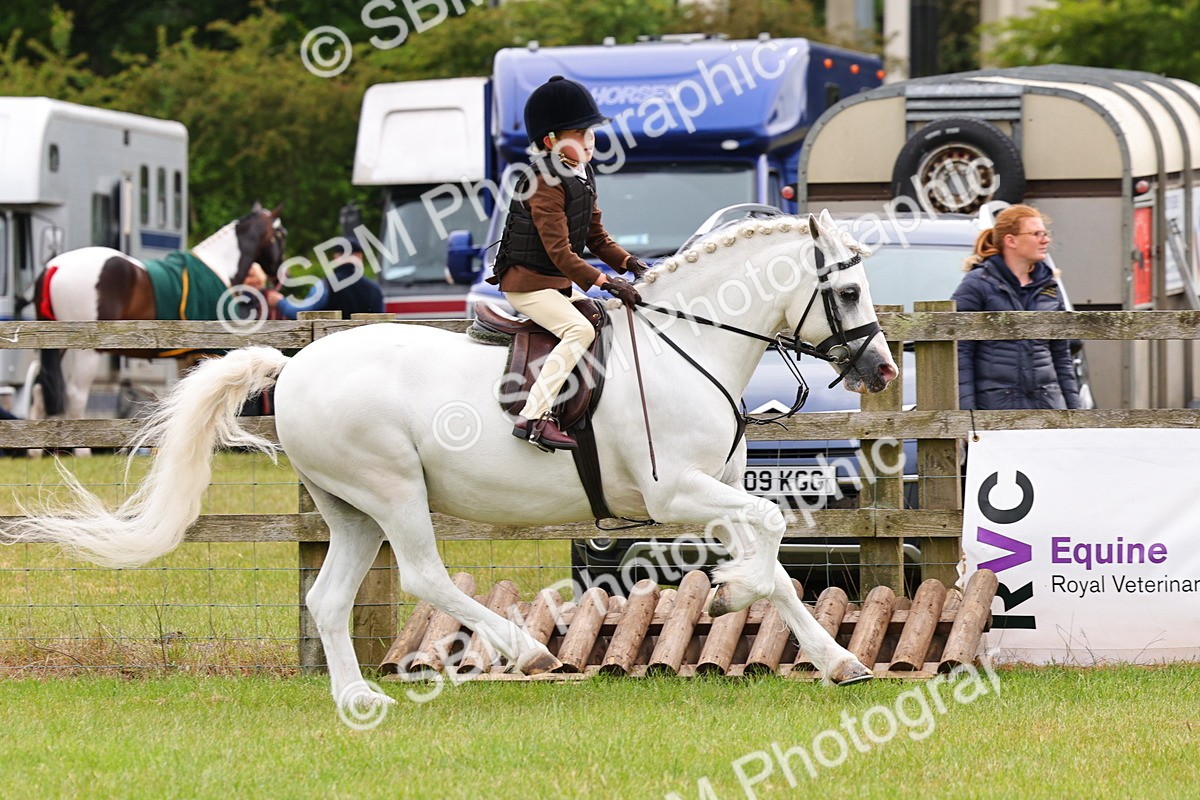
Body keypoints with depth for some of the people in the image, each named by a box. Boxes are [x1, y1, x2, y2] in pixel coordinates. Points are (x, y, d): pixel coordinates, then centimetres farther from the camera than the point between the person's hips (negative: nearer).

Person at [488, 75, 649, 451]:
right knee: (580, 329, -27)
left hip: (561, 283, 10)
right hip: (528, 282, -10)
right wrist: (603, 281, -31)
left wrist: (627, 262, -1)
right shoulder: (546, 185, -21)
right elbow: (559, 251, -26)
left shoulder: (583, 177, 9)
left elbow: (595, 236, 15)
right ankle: (533, 417, -33)